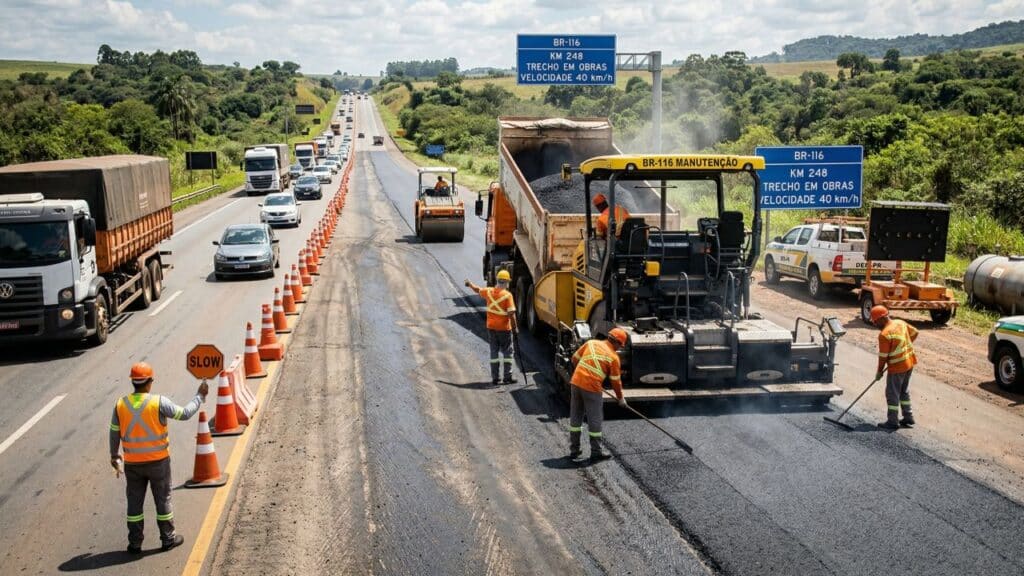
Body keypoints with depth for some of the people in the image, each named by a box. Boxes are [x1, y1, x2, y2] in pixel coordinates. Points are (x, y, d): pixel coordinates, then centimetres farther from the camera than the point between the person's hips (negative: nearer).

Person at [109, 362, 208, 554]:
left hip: (132, 464, 3)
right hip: (158, 461, -2)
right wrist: (200, 396, 4)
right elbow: (185, 413, -9)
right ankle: (168, 538, 21)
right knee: (163, 500, 12)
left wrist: (114, 456, 16)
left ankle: (135, 543, 16)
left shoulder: (121, 404, -3)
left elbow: (114, 434, 4)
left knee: (134, 501, 12)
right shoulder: (158, 402, -15)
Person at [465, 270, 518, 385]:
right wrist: (515, 327, -8)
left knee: (494, 352, 11)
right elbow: (511, 313, -18)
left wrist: (469, 284, 40)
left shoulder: (489, 292, -1)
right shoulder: (507, 295, -16)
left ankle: (495, 378, 11)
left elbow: (477, 289, 20)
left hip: (491, 327, 5)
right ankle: (508, 377, 4)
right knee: (507, 352, 6)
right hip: (504, 328, -4)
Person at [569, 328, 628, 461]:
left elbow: (575, 359, 14)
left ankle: (574, 450, 24)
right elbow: (615, 381, 2)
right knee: (595, 420, 8)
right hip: (592, 387, -5)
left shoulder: (591, 343, 7)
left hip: (576, 382, 5)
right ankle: (596, 452, 16)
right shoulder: (614, 357, -4)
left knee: (575, 417, 15)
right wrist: (620, 398, 17)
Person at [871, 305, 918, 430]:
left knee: (892, 394, 3)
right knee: (904, 391, 20)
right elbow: (914, 333, 16)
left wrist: (879, 371, -4)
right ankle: (908, 417, 27)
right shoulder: (900, 323, 1)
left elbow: (883, 356, -17)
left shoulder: (884, 334, -22)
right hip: (909, 363, 8)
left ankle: (893, 422, 9)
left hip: (897, 367, -8)